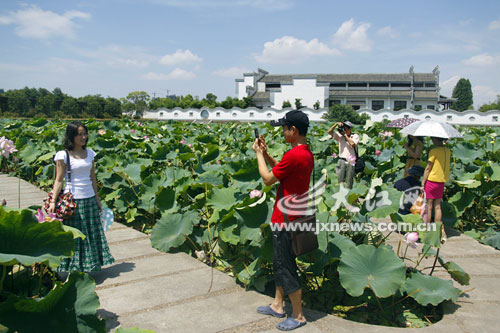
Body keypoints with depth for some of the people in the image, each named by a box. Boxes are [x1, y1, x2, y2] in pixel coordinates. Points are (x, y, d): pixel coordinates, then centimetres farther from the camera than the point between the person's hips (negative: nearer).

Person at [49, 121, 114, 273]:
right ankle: (73, 266, 16)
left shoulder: (89, 153, 8)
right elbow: (59, 180, -7)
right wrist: (53, 201, -14)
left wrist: (97, 198, 14)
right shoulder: (63, 155, -6)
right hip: (72, 199, -5)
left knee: (92, 233, 10)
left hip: (89, 199, 5)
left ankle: (90, 264, 24)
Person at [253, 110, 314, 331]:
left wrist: (259, 154, -3)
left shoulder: (293, 155, -24)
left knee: (286, 268, 3)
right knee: (279, 263, 21)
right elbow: (282, 171, 17)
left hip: (285, 221, -10)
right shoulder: (307, 154, 6)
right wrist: (265, 154, 10)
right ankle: (277, 305, 35)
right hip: (295, 216, 10)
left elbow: (268, 179, -15)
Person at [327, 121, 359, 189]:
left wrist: (345, 135, -11)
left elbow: (352, 144, -18)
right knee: (340, 183, -1)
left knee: (348, 185, 4)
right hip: (341, 161, 2)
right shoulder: (340, 135, 7)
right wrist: (336, 124, -12)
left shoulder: (355, 136, 1)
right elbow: (330, 132, -1)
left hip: (351, 162, -2)